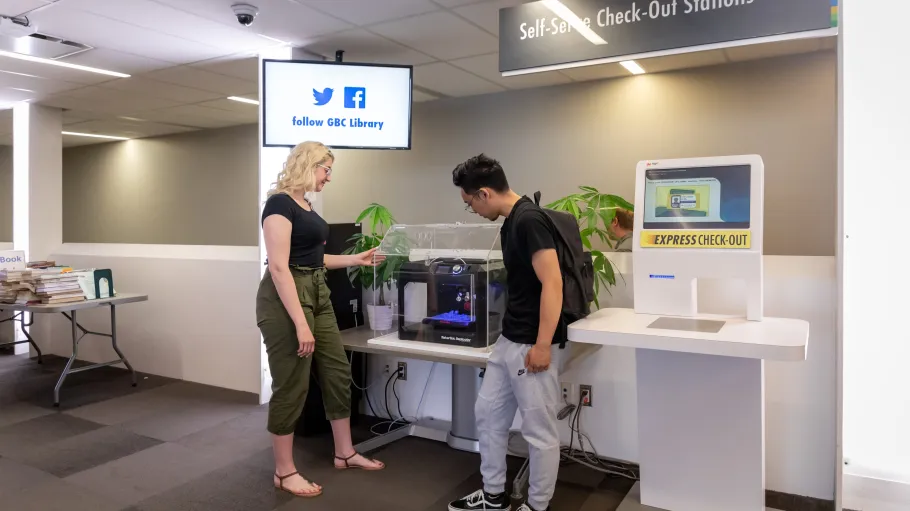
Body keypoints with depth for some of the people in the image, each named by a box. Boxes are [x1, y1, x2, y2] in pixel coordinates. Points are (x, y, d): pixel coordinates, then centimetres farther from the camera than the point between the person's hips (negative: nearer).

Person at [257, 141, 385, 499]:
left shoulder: (306, 206, 13)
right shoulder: (280, 203, -14)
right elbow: (279, 266, -22)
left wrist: (355, 260, 19)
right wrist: (300, 323, -25)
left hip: (317, 294, 10)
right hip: (287, 298, -10)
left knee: (337, 372, 14)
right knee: (291, 385, 0)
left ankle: (345, 453, 29)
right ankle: (284, 472, 17)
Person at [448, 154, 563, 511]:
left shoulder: (529, 220, -20)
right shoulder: (510, 223, 10)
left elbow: (552, 284, -24)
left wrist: (542, 345, -23)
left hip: (531, 346, -10)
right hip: (508, 341, 10)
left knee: (539, 429, 6)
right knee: (488, 413, 17)